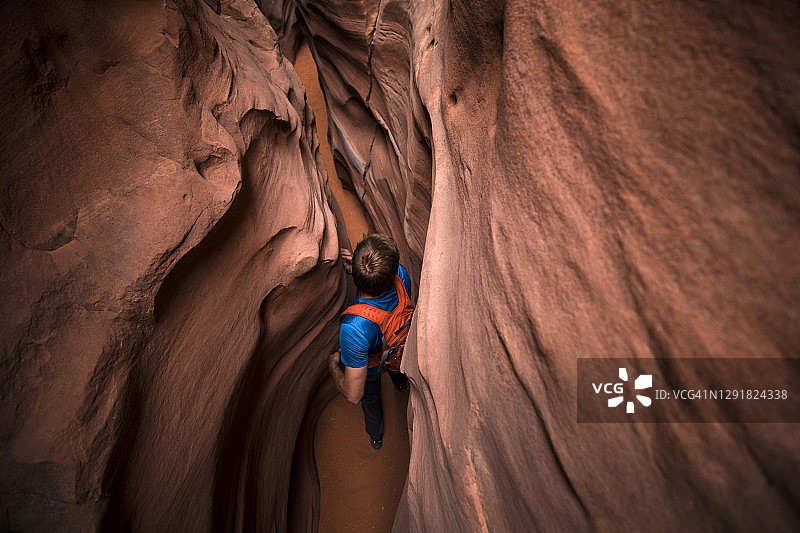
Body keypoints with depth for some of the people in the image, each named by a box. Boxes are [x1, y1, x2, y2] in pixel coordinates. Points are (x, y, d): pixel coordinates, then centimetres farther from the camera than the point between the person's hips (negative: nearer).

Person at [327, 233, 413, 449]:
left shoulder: (354, 328, -52)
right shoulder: (401, 276, -39)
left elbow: (353, 395, -38)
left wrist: (334, 364, -20)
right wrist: (355, 269, -26)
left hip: (371, 367, -3)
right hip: (401, 351, 4)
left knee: (370, 398, 33)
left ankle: (376, 437, 66)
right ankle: (400, 382, 80)